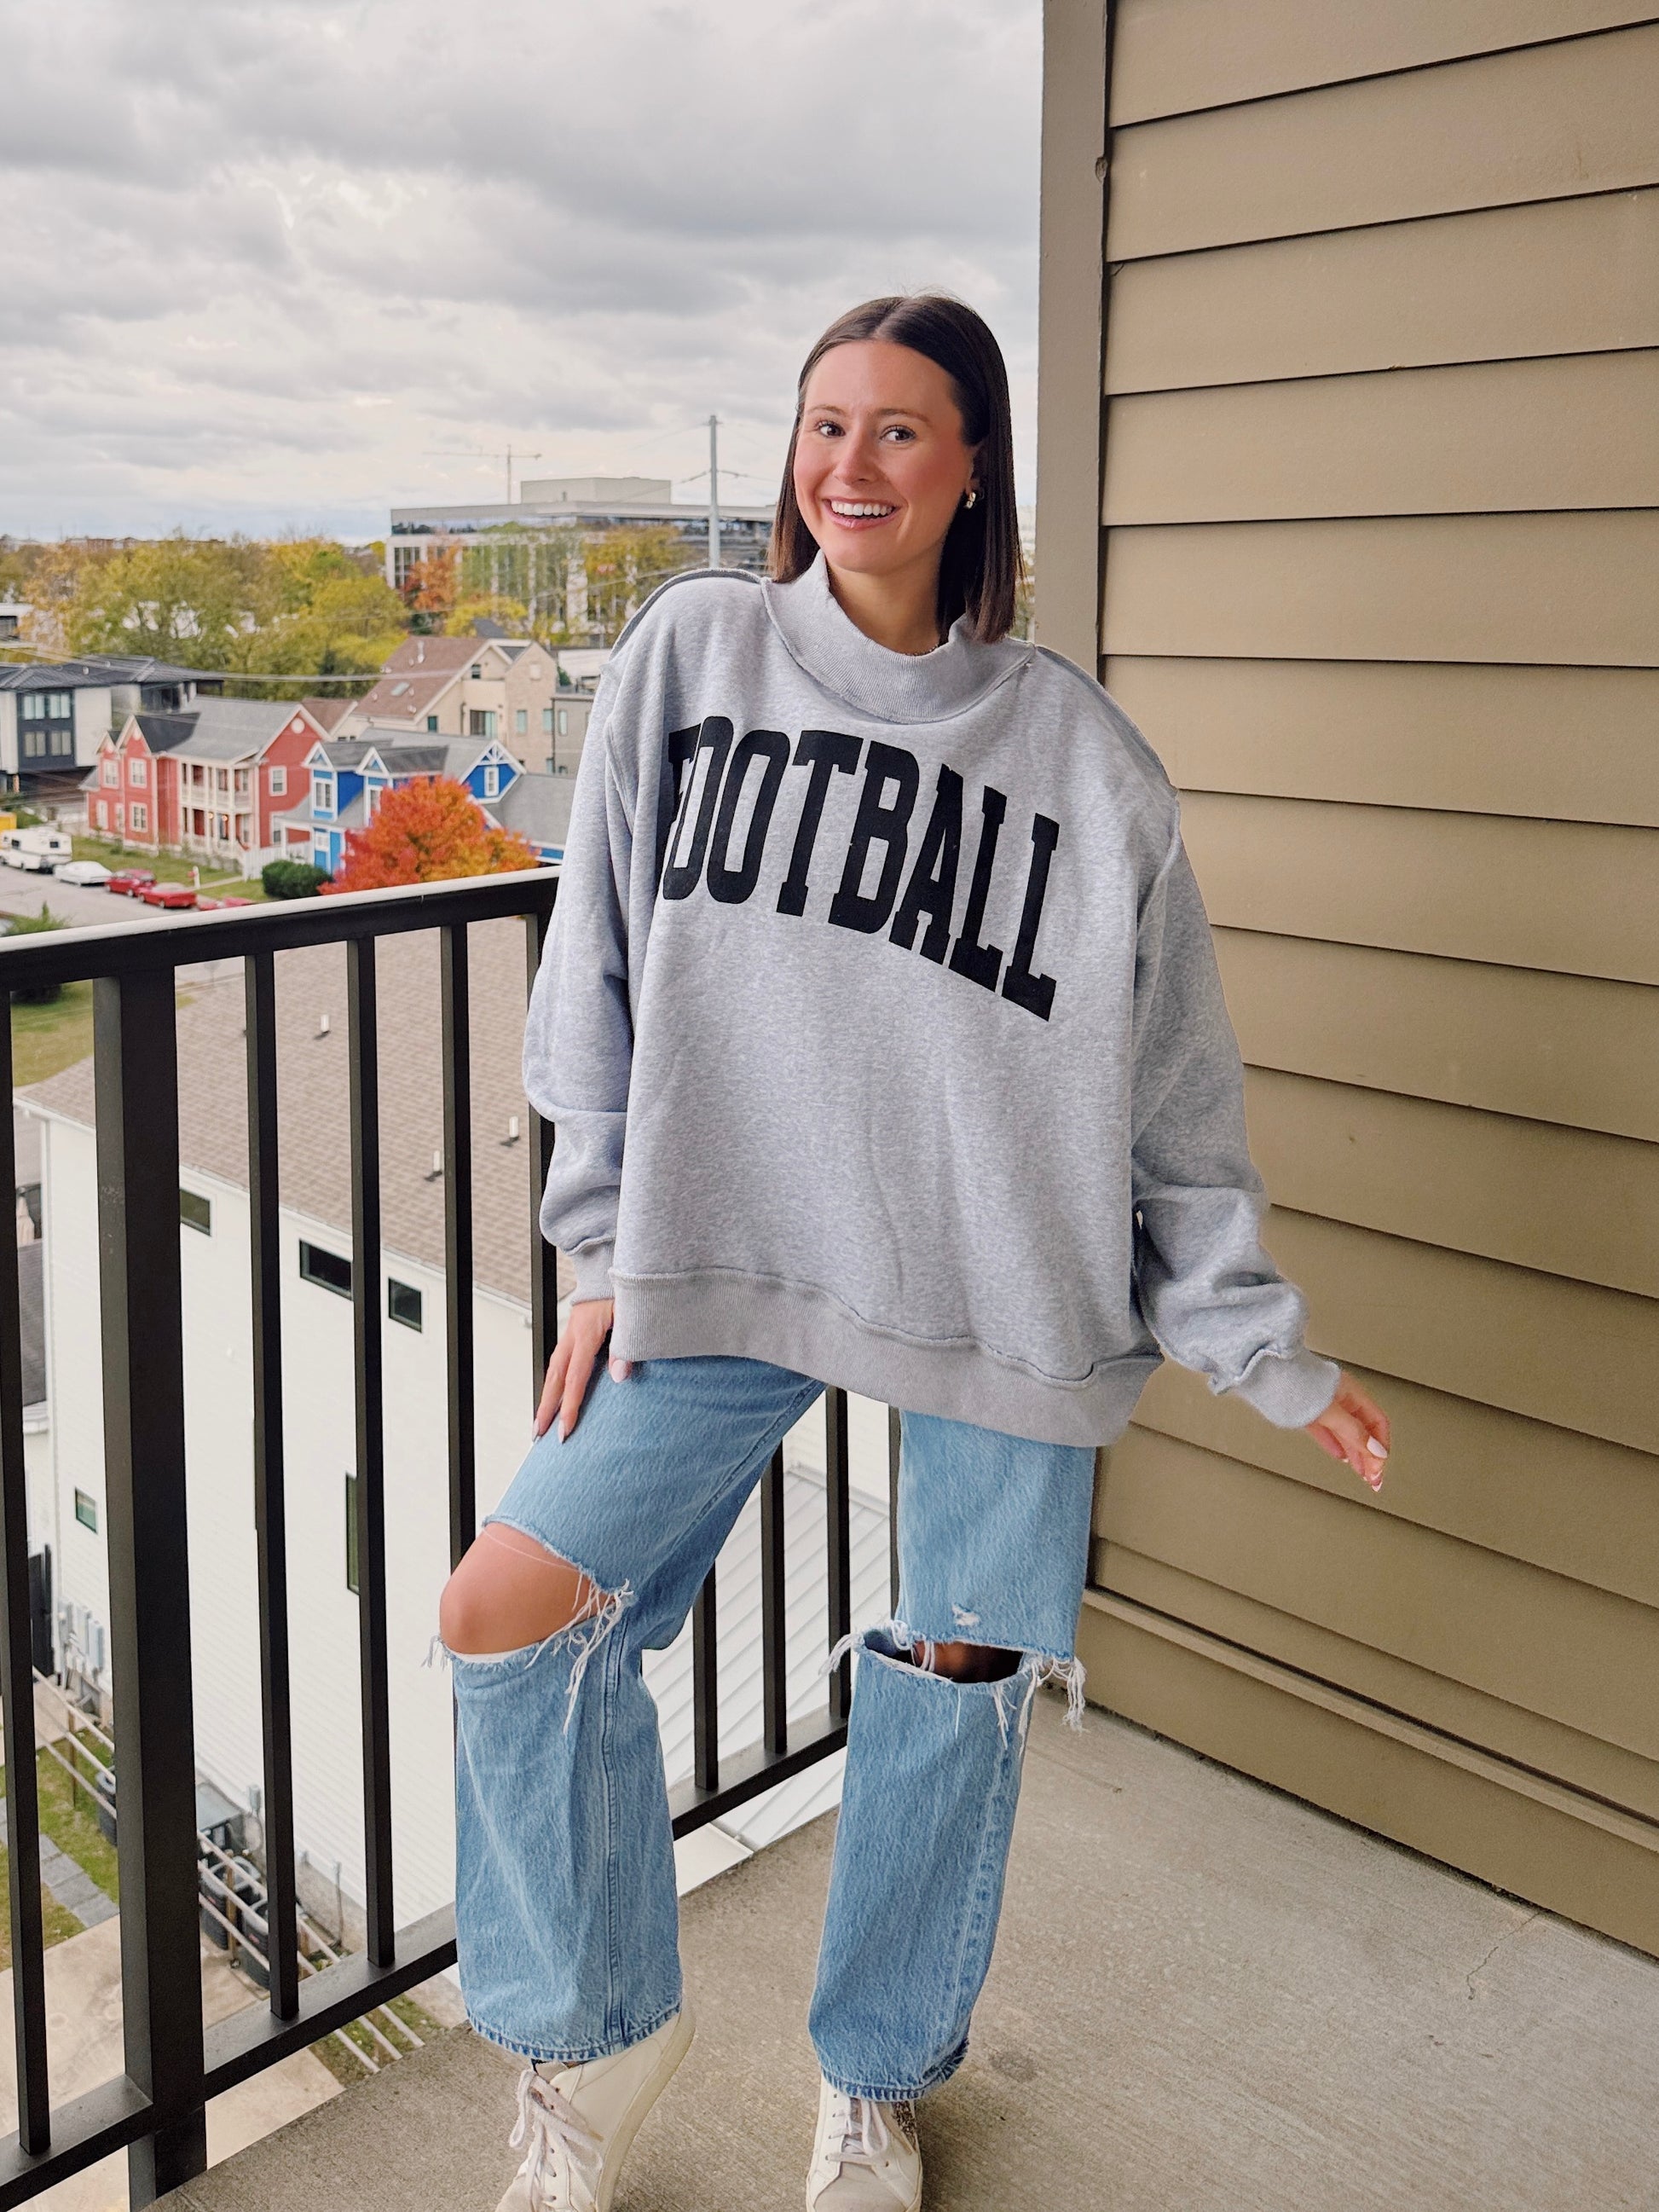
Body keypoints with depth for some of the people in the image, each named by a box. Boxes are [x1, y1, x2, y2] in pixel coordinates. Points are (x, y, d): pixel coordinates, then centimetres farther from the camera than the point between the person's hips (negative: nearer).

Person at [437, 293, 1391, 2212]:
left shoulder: (1079, 753, -2)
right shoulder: (690, 651, 1)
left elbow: (1171, 1096, 1)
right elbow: (604, 975, 5)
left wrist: (1266, 1352, 1)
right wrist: (607, 1249, 3)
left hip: (1006, 1283, -1)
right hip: (728, 1256, 1)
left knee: (958, 1681, 6)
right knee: (512, 1611, -8)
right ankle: (602, 2027, 19)